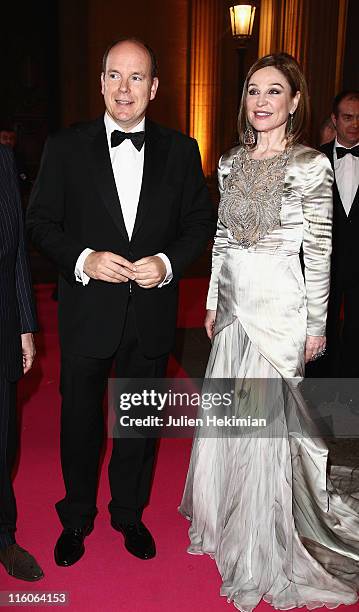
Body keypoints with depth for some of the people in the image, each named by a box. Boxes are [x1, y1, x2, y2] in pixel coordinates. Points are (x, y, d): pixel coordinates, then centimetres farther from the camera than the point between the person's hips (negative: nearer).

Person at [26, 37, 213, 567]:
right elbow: (41, 222, -2)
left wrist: (168, 262, -14)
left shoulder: (181, 150, 1)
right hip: (87, 312, -1)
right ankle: (76, 518, 39)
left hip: (152, 312, 2)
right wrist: (82, 259, -19)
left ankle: (129, 513, 41)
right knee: (79, 419, 15)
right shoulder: (66, 147, -3)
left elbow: (200, 222, 4)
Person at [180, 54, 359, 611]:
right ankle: (230, 519, 40)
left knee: (265, 418, 3)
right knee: (227, 413, 14)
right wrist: (213, 301, 12)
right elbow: (222, 237, 12)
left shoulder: (311, 166, -8)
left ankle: (265, 549, 26)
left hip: (279, 306, -5)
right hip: (234, 303, 6)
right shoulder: (231, 163, 8)